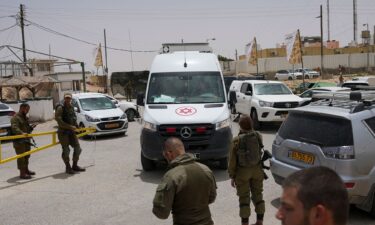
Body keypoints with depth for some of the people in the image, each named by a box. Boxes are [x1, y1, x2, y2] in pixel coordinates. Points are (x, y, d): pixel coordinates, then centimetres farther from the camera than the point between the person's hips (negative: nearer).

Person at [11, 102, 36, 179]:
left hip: (26, 140, 9)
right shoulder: (15, 118, -12)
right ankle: (22, 173, -4)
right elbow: (15, 128, -28)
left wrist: (31, 127, 5)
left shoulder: (25, 117, 19)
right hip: (19, 141, -9)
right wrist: (22, 133, -44)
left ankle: (26, 170, 32)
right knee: (21, 157, -7)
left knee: (27, 156, 17)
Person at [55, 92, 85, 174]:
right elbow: (58, 120, -21)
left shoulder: (71, 108, 13)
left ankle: (75, 166, 21)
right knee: (66, 150, -3)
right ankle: (68, 168, 10)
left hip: (71, 132, 7)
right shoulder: (60, 108, -10)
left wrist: (76, 126, 11)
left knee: (77, 148, 7)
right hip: (63, 132, -7)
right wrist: (70, 126, -23)